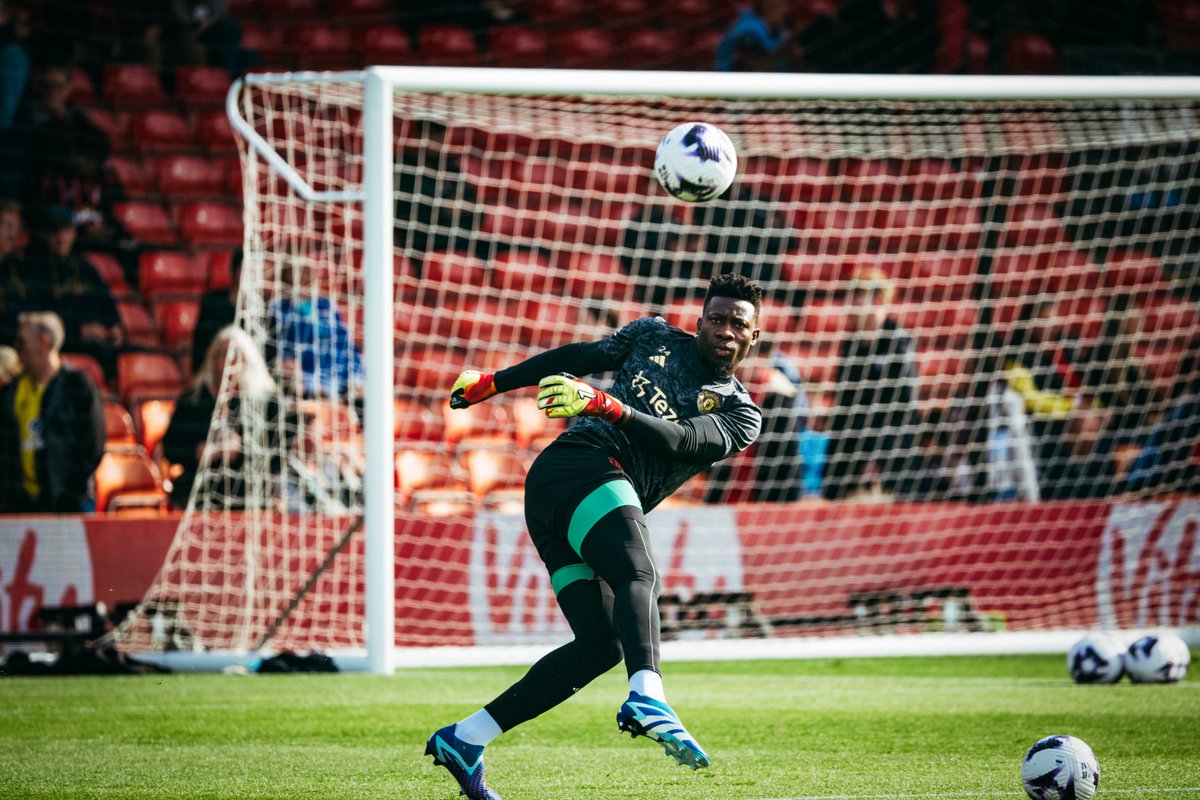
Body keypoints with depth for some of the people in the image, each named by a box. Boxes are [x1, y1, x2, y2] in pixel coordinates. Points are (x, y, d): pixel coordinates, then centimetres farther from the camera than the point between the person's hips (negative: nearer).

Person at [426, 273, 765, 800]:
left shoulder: (741, 416, 17)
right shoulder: (654, 337, 17)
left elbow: (676, 441, -3)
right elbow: (577, 358, 29)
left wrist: (603, 405, -19)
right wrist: (491, 382, 30)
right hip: (577, 464, -5)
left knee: (601, 644, -8)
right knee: (639, 575, -31)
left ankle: (463, 740, -1)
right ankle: (647, 698, -59)